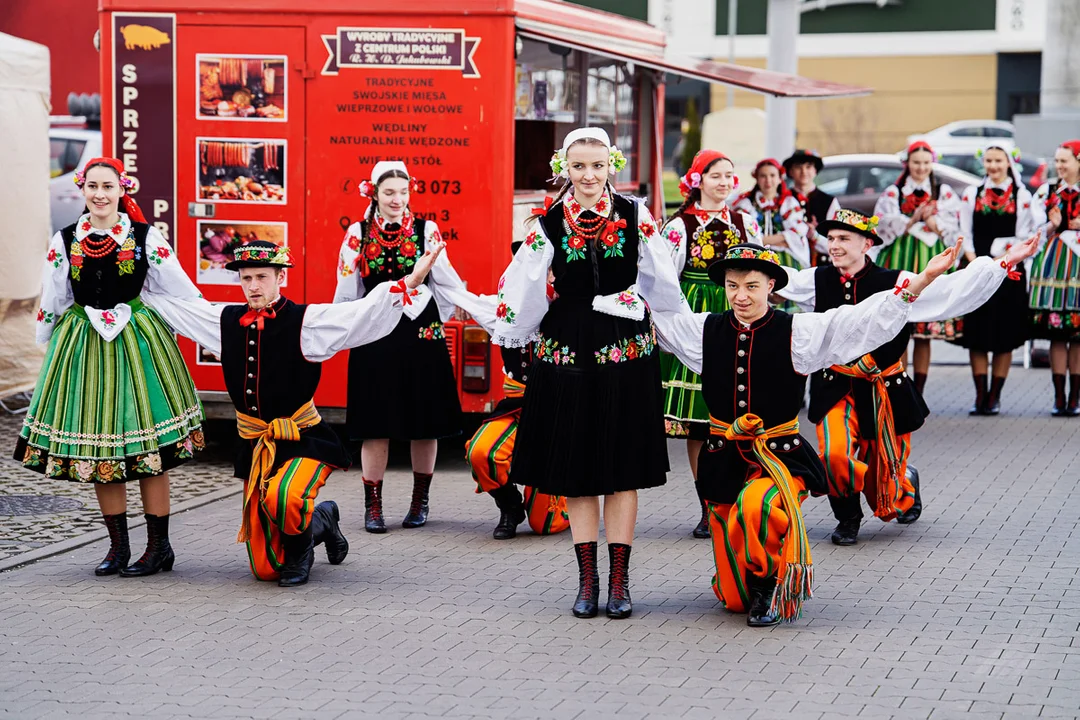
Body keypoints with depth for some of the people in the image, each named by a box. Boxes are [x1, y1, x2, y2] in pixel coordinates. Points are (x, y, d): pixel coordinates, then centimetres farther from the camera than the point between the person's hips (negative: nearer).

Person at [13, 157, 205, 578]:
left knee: (149, 448, -4)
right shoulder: (65, 241, 6)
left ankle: (159, 546, 6)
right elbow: (52, 302, 15)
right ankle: (118, 547, 16)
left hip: (137, 342, -3)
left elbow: (180, 291, 6)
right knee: (96, 446, 6)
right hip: (83, 346, 3)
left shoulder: (145, 238, -1)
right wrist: (50, 346, 18)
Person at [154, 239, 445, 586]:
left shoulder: (305, 321, -10)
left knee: (282, 499, -39)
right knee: (265, 568, 5)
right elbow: (176, 304, 19)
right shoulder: (227, 321, 4)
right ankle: (321, 521, 37)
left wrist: (411, 281, -31)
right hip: (255, 449, 5)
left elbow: (363, 313, -21)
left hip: (304, 441, -5)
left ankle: (300, 548, -3)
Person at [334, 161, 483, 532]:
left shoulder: (426, 230, 3)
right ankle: (373, 505, 10)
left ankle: (420, 501, 20)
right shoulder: (357, 234, 4)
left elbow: (446, 281, 3)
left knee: (424, 422, 5)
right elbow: (346, 292, 9)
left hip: (421, 334, 0)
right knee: (376, 424, 1)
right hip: (375, 337, 0)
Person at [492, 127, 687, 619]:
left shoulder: (635, 216, 0)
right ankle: (587, 579, 13)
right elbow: (524, 291, 2)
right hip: (567, 352, 1)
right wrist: (508, 334, 3)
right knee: (575, 468, 5)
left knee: (623, 467, 3)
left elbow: (663, 283, 7)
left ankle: (619, 580, 9)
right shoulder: (548, 223, -1)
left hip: (626, 352, 0)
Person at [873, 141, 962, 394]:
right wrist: (914, 219, -12)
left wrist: (932, 221, -13)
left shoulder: (944, 193, 12)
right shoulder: (893, 192, 10)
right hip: (898, 261, 0)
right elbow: (884, 226, 0)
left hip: (931, 262, 0)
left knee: (924, 335, -1)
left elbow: (952, 229, 5)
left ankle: (917, 393, 4)